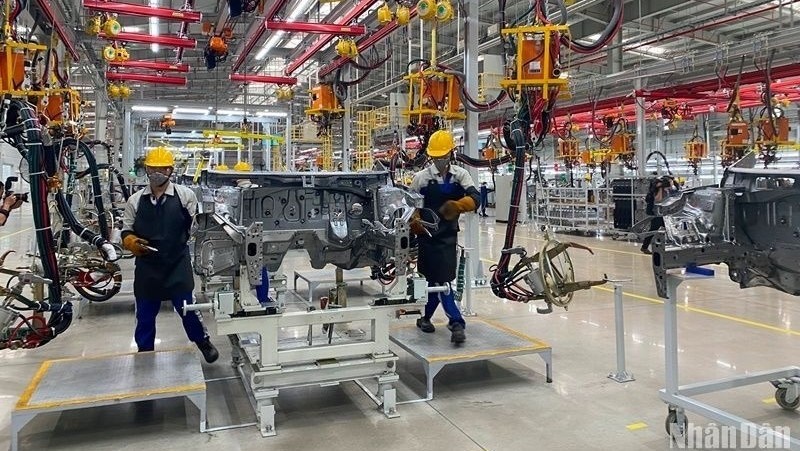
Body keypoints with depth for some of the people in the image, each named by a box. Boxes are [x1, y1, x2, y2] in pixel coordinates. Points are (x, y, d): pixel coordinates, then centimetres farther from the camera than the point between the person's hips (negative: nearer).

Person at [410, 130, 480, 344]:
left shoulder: (460, 175, 2)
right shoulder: (421, 177, -2)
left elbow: (474, 199, -13)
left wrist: (458, 205, -34)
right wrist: (416, 225, -17)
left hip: (448, 234, 3)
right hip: (428, 234, -3)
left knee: (436, 279, 12)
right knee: (441, 279, -8)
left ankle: (426, 317, 30)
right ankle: (456, 322, -5)